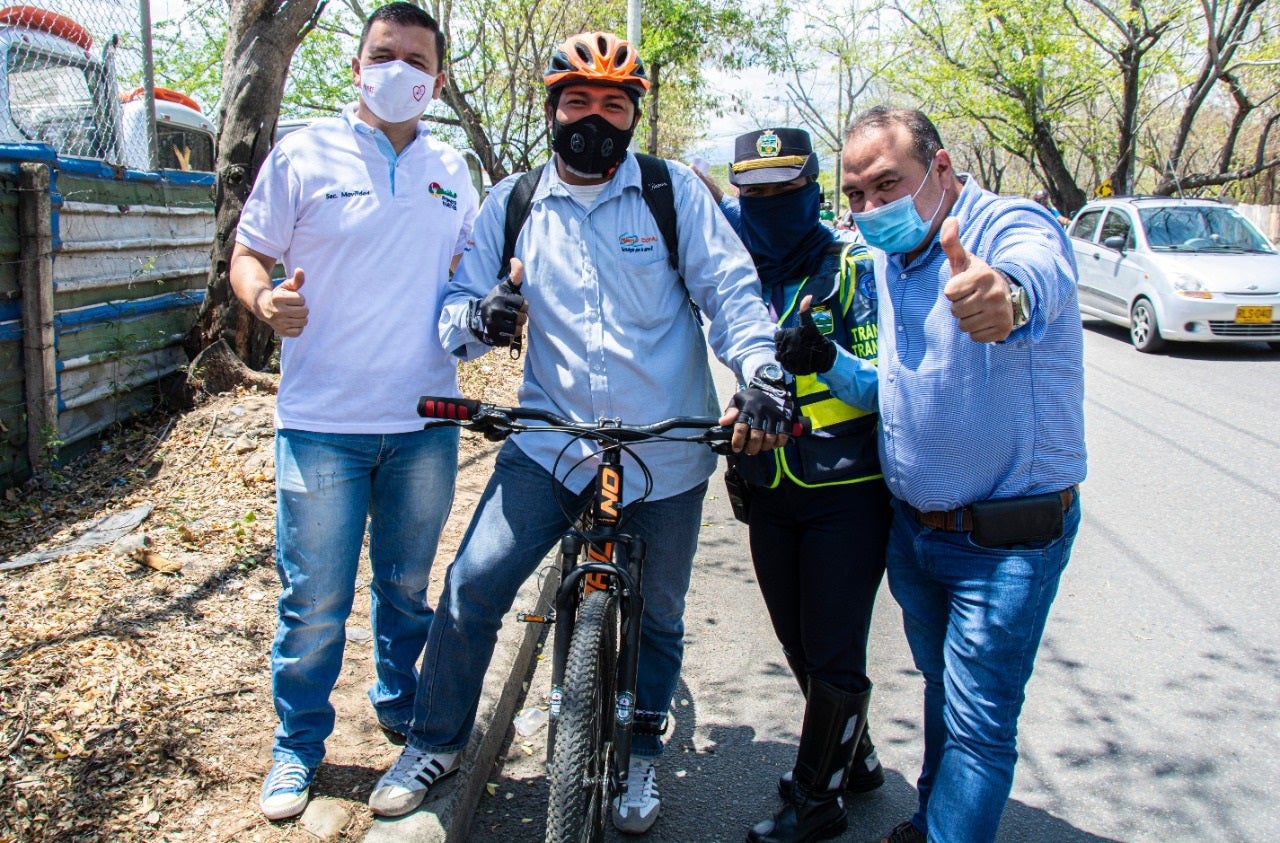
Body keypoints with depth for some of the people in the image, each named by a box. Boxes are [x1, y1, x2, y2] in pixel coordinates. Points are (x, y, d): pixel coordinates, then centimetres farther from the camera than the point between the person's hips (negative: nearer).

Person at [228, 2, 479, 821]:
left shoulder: (451, 170, 9)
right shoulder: (304, 154, -1)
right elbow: (249, 255, 1)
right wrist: (265, 299, -21)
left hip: (424, 422, 3)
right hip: (323, 422, -3)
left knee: (408, 586, 17)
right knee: (314, 601, 4)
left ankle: (402, 707, 40)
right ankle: (299, 744, 25)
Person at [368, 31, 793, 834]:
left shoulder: (675, 190, -2)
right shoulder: (513, 204, 4)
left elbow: (731, 290, -5)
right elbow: (459, 301, 6)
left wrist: (761, 372, -24)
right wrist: (479, 319, -19)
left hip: (666, 453, 0)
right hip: (552, 443, 1)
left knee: (657, 616, 13)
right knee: (474, 584, -8)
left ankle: (641, 755, 39)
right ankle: (437, 741, 16)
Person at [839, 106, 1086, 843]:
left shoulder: (1010, 224, -20)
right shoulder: (887, 256, 4)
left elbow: (1040, 269, -46)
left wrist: (1007, 293, -70)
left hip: (1006, 539, -7)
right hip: (914, 526, 7)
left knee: (977, 725, 0)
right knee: (943, 690, 24)